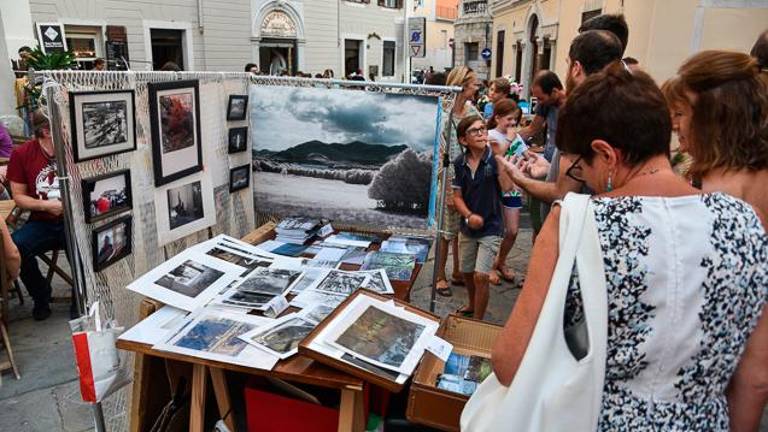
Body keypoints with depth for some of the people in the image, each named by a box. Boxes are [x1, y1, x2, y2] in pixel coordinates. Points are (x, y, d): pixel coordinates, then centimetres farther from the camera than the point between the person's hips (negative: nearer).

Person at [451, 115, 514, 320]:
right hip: (468, 226, 4)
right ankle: (473, 305, 47)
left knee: (480, 276, -10)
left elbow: (507, 187, -28)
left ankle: (477, 321, 8)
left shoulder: (495, 158, -14)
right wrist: (469, 216, -17)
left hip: (490, 227, -4)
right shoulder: (459, 163, -5)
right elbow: (457, 197, -1)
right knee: (466, 272, 20)